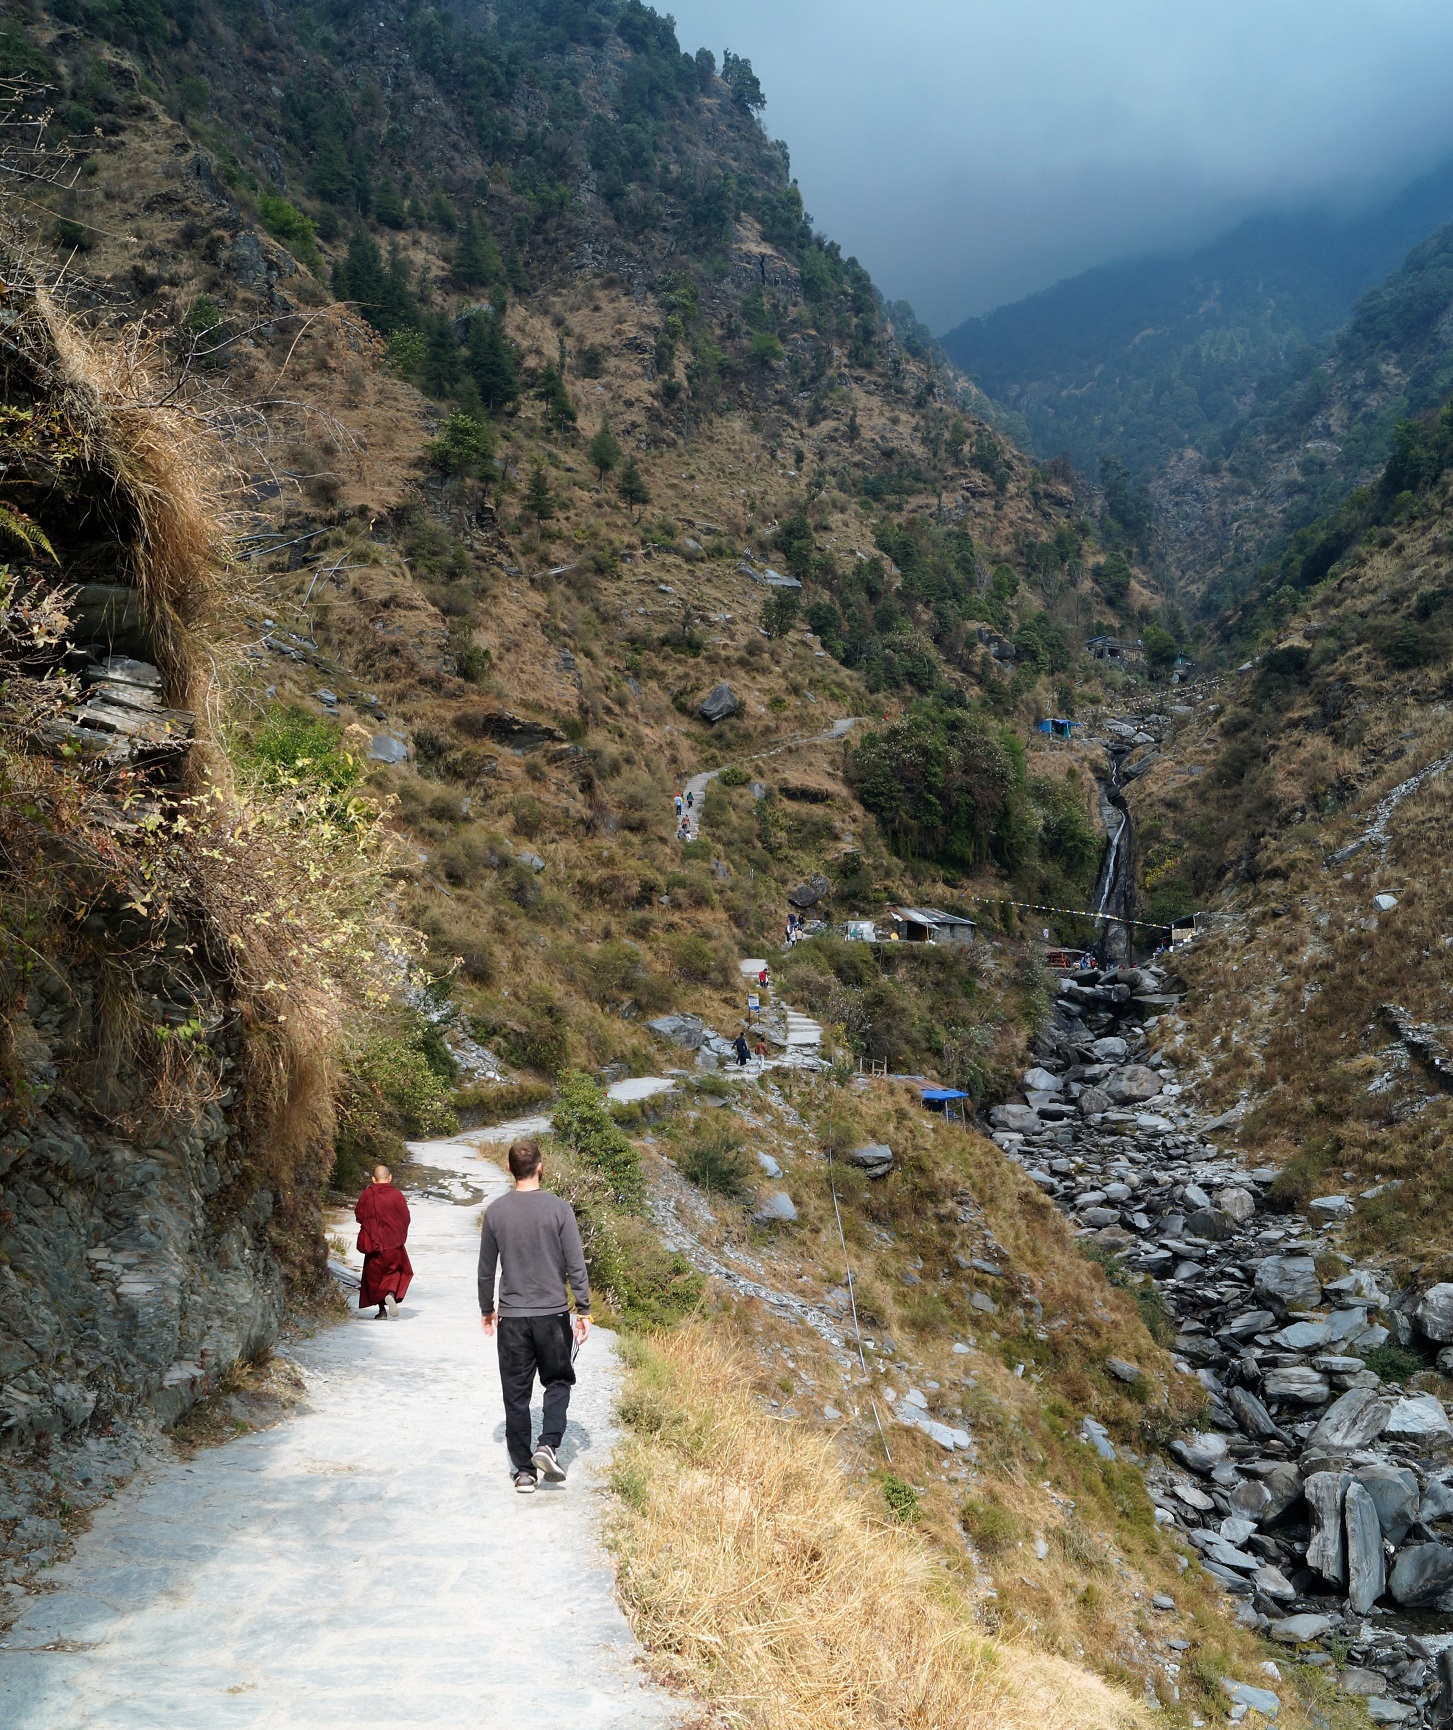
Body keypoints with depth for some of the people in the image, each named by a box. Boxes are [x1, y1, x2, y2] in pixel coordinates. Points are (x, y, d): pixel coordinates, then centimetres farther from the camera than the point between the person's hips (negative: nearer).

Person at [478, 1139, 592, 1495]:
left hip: (511, 1316, 1)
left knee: (516, 1394, 8)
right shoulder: (559, 1208, -7)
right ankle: (548, 1445, -2)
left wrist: (486, 1309, 19)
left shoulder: (495, 1211, -1)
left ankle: (523, 1471, 12)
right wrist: (584, 1310, 2)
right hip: (553, 1313, -1)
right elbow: (576, 1265, -7)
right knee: (558, 1381, 17)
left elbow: (486, 1268, 6)